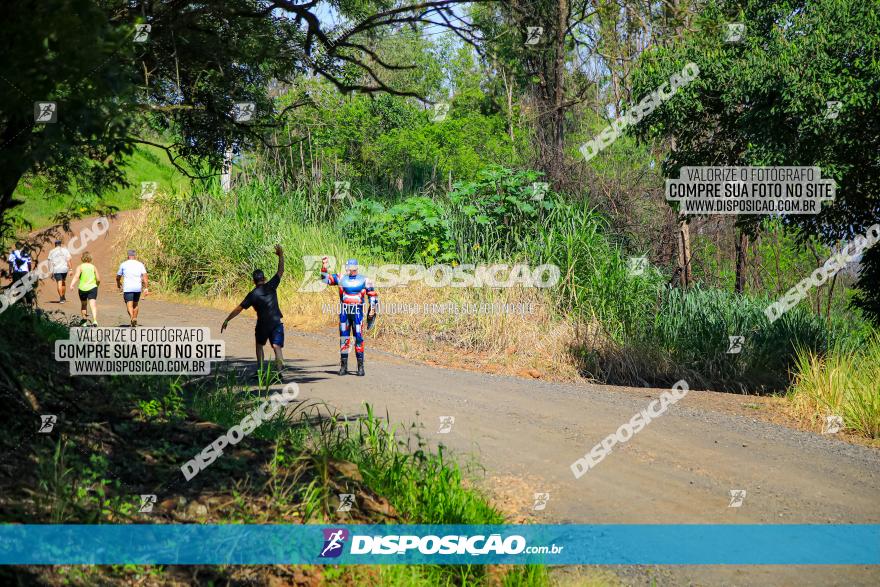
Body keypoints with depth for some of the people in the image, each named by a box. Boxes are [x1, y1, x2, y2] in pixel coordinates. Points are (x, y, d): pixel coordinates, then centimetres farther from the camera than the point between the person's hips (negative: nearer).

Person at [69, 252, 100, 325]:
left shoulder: (80, 267, 0)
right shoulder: (93, 267, 5)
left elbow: (76, 276, -16)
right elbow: (98, 279, 6)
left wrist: (72, 285, -25)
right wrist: (96, 285, 26)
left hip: (82, 289, 0)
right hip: (92, 288, 0)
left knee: (83, 305, 20)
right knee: (93, 305, -10)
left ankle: (84, 319, 26)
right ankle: (95, 320, -28)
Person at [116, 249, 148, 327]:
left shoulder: (124, 264, 6)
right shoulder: (140, 264, 8)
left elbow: (118, 277, 15)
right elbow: (144, 276, -3)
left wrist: (119, 286, 32)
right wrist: (145, 288, -3)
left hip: (127, 288, -3)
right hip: (138, 288, 3)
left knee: (129, 305, -9)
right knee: (135, 304, 20)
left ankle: (132, 318, -31)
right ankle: (135, 319, 24)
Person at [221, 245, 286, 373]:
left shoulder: (252, 295, -5)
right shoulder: (271, 286, -1)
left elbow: (239, 309, -5)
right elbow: (280, 271, 6)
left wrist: (227, 320, 0)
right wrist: (281, 255, 10)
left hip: (262, 325, 0)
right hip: (276, 323, 0)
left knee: (259, 346, 23)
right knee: (277, 347, -8)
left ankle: (261, 370, 18)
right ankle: (280, 369, -31)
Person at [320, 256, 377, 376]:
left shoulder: (364, 280, 5)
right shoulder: (341, 279, 8)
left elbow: (372, 294, 11)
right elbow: (325, 278, 6)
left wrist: (372, 308, 4)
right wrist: (324, 266, -6)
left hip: (357, 312, -2)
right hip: (344, 312, 2)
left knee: (359, 338, -7)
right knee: (344, 338, 4)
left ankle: (360, 365, -2)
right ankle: (343, 365, 10)